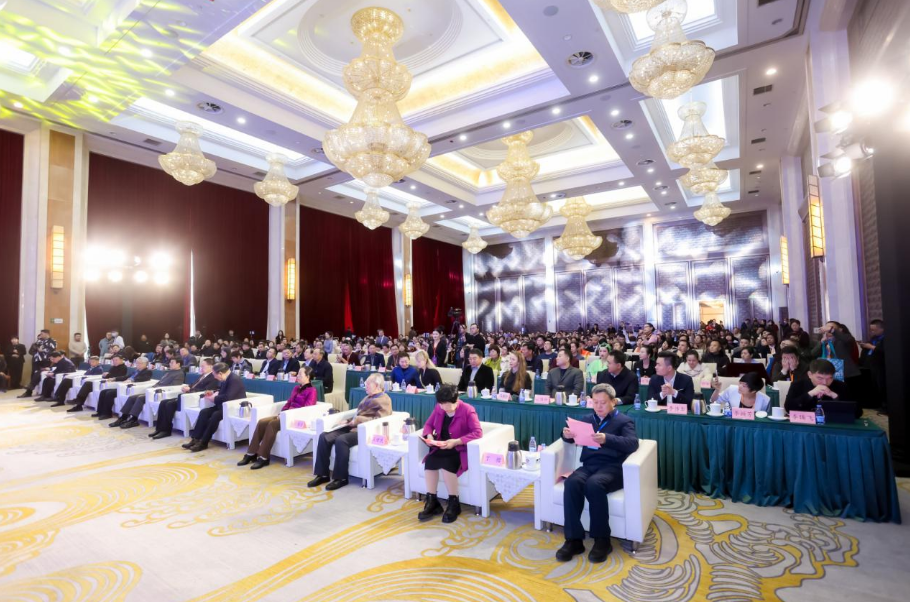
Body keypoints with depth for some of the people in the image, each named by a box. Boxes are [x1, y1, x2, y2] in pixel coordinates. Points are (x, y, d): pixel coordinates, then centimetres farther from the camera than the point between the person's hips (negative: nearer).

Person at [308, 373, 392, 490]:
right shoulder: (367, 398, 27)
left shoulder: (384, 400, -2)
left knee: (341, 440, -34)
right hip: (354, 427, 9)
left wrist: (358, 420, -15)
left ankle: (341, 478, -19)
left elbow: (379, 420, -16)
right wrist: (348, 421, 10)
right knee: (324, 437, -11)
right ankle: (322, 474, -5)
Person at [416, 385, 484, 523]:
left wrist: (456, 442, -27)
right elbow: (428, 424, 12)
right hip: (441, 448, 5)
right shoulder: (438, 408, 2)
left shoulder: (468, 410, -14)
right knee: (429, 461, -26)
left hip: (460, 450, -5)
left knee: (446, 464, -33)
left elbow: (478, 432, -21)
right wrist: (429, 436, -13)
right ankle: (432, 502, -10)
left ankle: (454, 504, -13)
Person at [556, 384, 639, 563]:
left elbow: (632, 444, -8)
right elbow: (570, 436, 20)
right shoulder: (587, 419, 23)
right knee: (571, 483, -29)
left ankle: (602, 540, -18)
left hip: (612, 468, -3)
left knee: (594, 484, -36)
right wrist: (567, 434, -7)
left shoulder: (624, 421, 10)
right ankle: (574, 540, -21)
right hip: (589, 465, 4)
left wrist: (607, 439, -26)